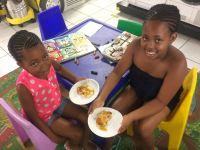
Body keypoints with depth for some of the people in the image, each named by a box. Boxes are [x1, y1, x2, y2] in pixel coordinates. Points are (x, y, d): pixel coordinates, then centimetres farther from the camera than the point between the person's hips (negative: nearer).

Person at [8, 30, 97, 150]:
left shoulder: (49, 63, -23)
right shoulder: (24, 86, -38)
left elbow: (59, 68, 4)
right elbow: (32, 115, -23)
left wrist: (76, 79, -9)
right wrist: (52, 136, -15)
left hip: (57, 103, 5)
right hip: (44, 116, -5)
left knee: (87, 118, 3)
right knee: (78, 134, -7)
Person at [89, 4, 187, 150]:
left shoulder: (177, 63, -38)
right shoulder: (136, 45, -27)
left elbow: (160, 101, -28)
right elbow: (117, 73, -16)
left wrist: (130, 118, -37)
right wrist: (101, 98, -29)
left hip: (163, 99, -3)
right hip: (137, 88, 4)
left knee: (143, 129, -17)